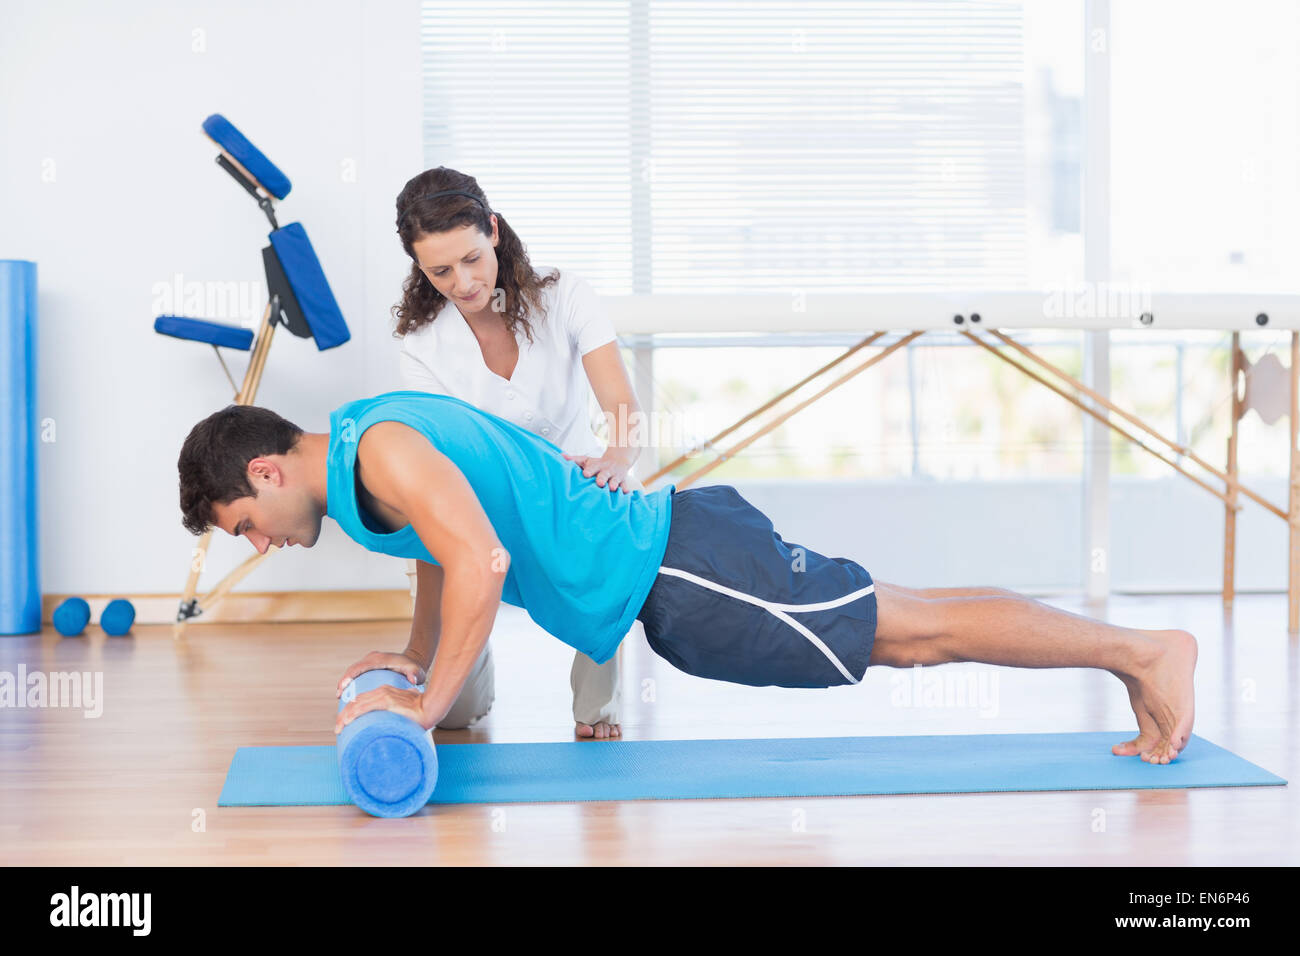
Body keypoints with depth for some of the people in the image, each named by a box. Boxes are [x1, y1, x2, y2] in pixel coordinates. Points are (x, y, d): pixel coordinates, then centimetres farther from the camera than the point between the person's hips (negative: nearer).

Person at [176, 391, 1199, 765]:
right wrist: (414, 659, 18)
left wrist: (428, 703, -21)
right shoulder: (381, 436, 14)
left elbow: (485, 562, -28)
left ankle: (1144, 651, 5)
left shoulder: (379, 449, -17)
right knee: (902, 630, 13)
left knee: (913, 631, -3)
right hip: (664, 560, 9)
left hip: (675, 572, -9)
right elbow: (466, 552, 27)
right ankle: (1138, 656, 20)